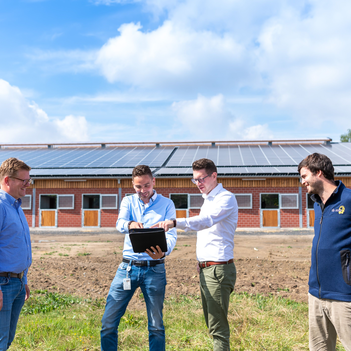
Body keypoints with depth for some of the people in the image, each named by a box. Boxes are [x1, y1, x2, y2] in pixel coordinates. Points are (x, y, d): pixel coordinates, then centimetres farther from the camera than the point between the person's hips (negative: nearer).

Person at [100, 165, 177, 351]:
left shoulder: (166, 204, 4)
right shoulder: (128, 201, 9)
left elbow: (171, 234, -8)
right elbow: (120, 223, -10)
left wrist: (164, 251, -31)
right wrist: (130, 224, -36)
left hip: (154, 269, -1)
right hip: (128, 266, 2)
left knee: (156, 325, 7)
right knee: (108, 322, 2)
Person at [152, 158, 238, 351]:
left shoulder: (226, 198, -12)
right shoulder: (208, 200, 18)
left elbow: (206, 220, -30)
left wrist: (175, 222, -43)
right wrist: (201, 261, 14)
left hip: (218, 269, -9)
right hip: (205, 269, 9)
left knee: (218, 328, -6)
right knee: (212, 325, 15)